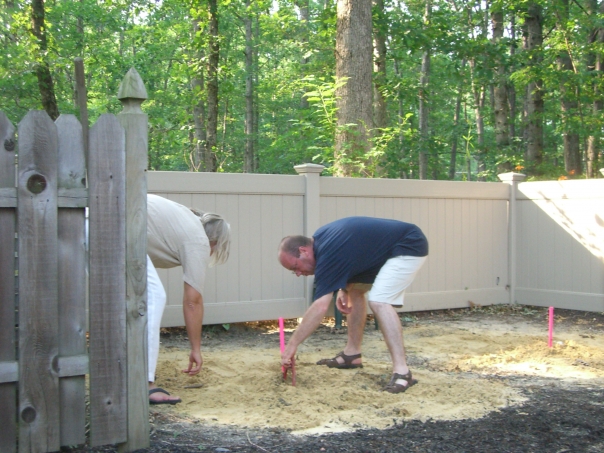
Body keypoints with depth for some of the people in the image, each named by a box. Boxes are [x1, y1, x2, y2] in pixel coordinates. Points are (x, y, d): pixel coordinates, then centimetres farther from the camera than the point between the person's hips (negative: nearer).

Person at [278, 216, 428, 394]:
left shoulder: (328, 252, -26)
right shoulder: (320, 239, 1)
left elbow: (320, 307, -30)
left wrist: (292, 344, -27)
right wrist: (343, 289, 3)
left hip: (409, 246, -10)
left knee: (379, 301, -25)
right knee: (355, 289, 14)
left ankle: (402, 371, -26)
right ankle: (352, 353, 20)